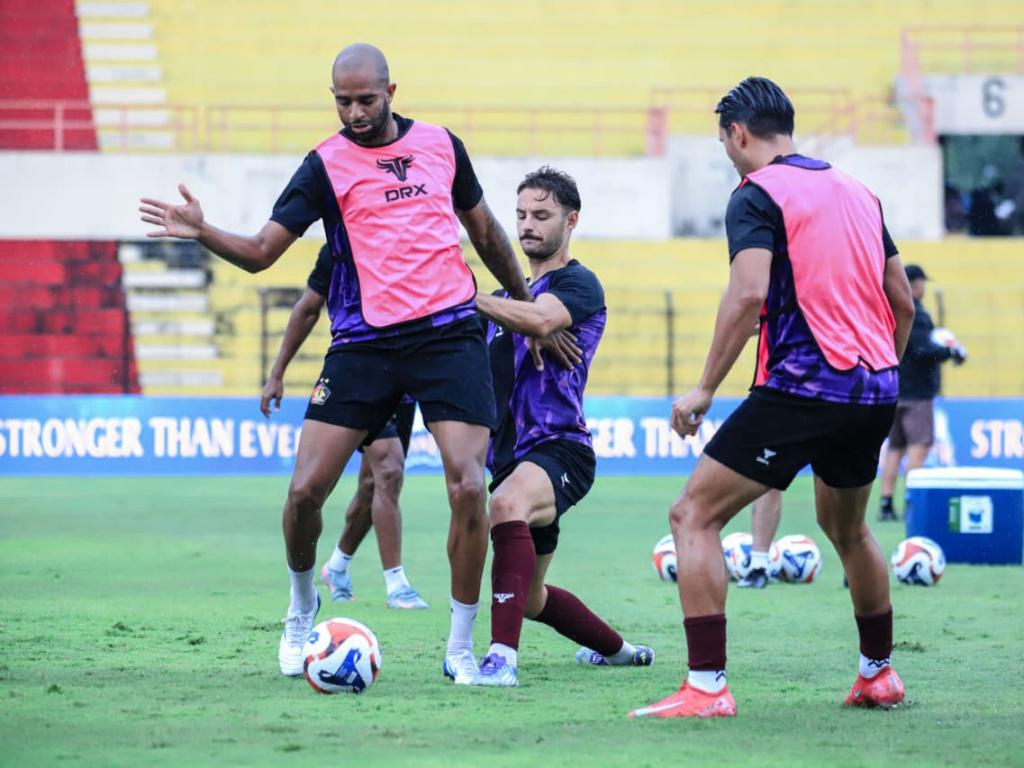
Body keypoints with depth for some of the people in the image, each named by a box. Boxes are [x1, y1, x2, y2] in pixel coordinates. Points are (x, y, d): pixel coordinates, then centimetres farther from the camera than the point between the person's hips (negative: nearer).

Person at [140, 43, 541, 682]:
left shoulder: (441, 145, 9)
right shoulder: (326, 165, 1)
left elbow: (486, 231, 23)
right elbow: (261, 252, -4)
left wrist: (529, 307, 28)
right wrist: (202, 232, -22)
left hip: (449, 334, 1)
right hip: (364, 342, -1)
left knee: (468, 487, -14)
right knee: (306, 489, -8)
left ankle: (462, 648, 0)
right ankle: (302, 611, 22)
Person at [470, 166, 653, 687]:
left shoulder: (578, 284, -6)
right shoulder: (512, 294, 20)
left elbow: (539, 321, -28)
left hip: (559, 450, -9)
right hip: (512, 459, 9)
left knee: (506, 505, -41)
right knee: (530, 599, 17)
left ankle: (503, 657, -51)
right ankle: (616, 650, 44)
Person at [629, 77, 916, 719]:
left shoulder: (758, 195, -5)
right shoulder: (857, 193, 16)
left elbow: (749, 293, -20)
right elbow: (902, 301, 18)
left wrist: (705, 388, -15)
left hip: (800, 389, -8)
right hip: (873, 389, 8)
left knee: (694, 516, -4)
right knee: (847, 527, 30)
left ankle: (706, 686, -15)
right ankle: (879, 673, 37)